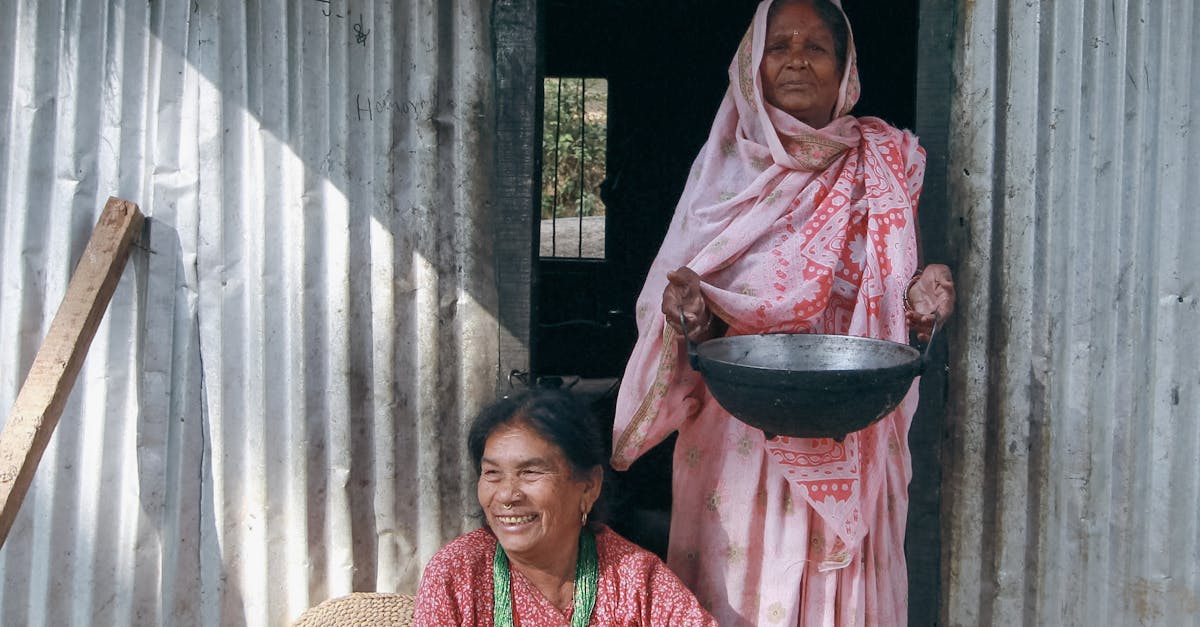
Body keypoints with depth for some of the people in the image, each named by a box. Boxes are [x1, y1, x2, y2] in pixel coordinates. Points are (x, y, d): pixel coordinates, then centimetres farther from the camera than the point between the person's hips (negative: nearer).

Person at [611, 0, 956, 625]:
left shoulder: (885, 164, 6)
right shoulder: (725, 165, 6)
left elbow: (894, 301, 11)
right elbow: (673, 288, 7)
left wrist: (926, 297, -11)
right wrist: (684, 304, -16)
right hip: (735, 430, 0)